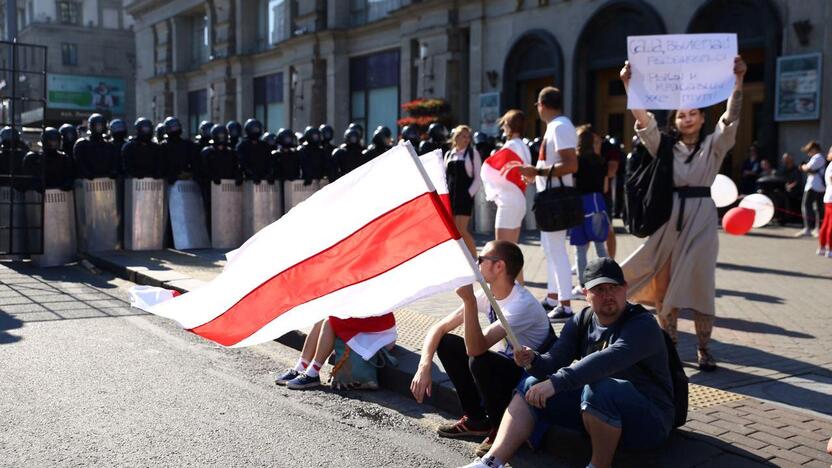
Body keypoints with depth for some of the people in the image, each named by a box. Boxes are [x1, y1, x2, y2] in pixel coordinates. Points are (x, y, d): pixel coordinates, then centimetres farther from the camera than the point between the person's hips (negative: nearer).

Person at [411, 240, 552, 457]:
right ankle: (476, 419, 7)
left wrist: (469, 300, -45)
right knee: (446, 343, -5)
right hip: (508, 364, 8)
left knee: (479, 361, -33)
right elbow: (439, 328, -3)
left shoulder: (522, 305, -30)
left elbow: (475, 348, -39)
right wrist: (424, 367, -16)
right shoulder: (488, 294, -5)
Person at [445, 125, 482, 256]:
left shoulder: (473, 153, 2)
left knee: (461, 230, -12)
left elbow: (478, 178, -1)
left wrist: (470, 193, -11)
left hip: (464, 196, -5)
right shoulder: (448, 154, 14)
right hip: (450, 196, 5)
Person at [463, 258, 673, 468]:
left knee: (599, 389, -36)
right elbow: (555, 360, -5)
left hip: (650, 421, -7)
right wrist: (534, 361, -28)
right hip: (597, 407, 7)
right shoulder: (581, 321, 4)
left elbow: (609, 359, -36)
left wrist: (556, 382, -42)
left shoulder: (643, 325, -17)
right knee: (532, 385, 1)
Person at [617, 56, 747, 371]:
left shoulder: (714, 145, 7)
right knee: (664, 283, 3)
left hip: (701, 217, -1)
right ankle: (668, 345, 14)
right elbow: (644, 120, -5)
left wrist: (738, 81, -24)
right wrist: (629, 85, -19)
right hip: (669, 216, 1)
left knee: (699, 282, -2)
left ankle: (704, 349, 6)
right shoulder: (665, 146, 9)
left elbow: (731, 120, -10)